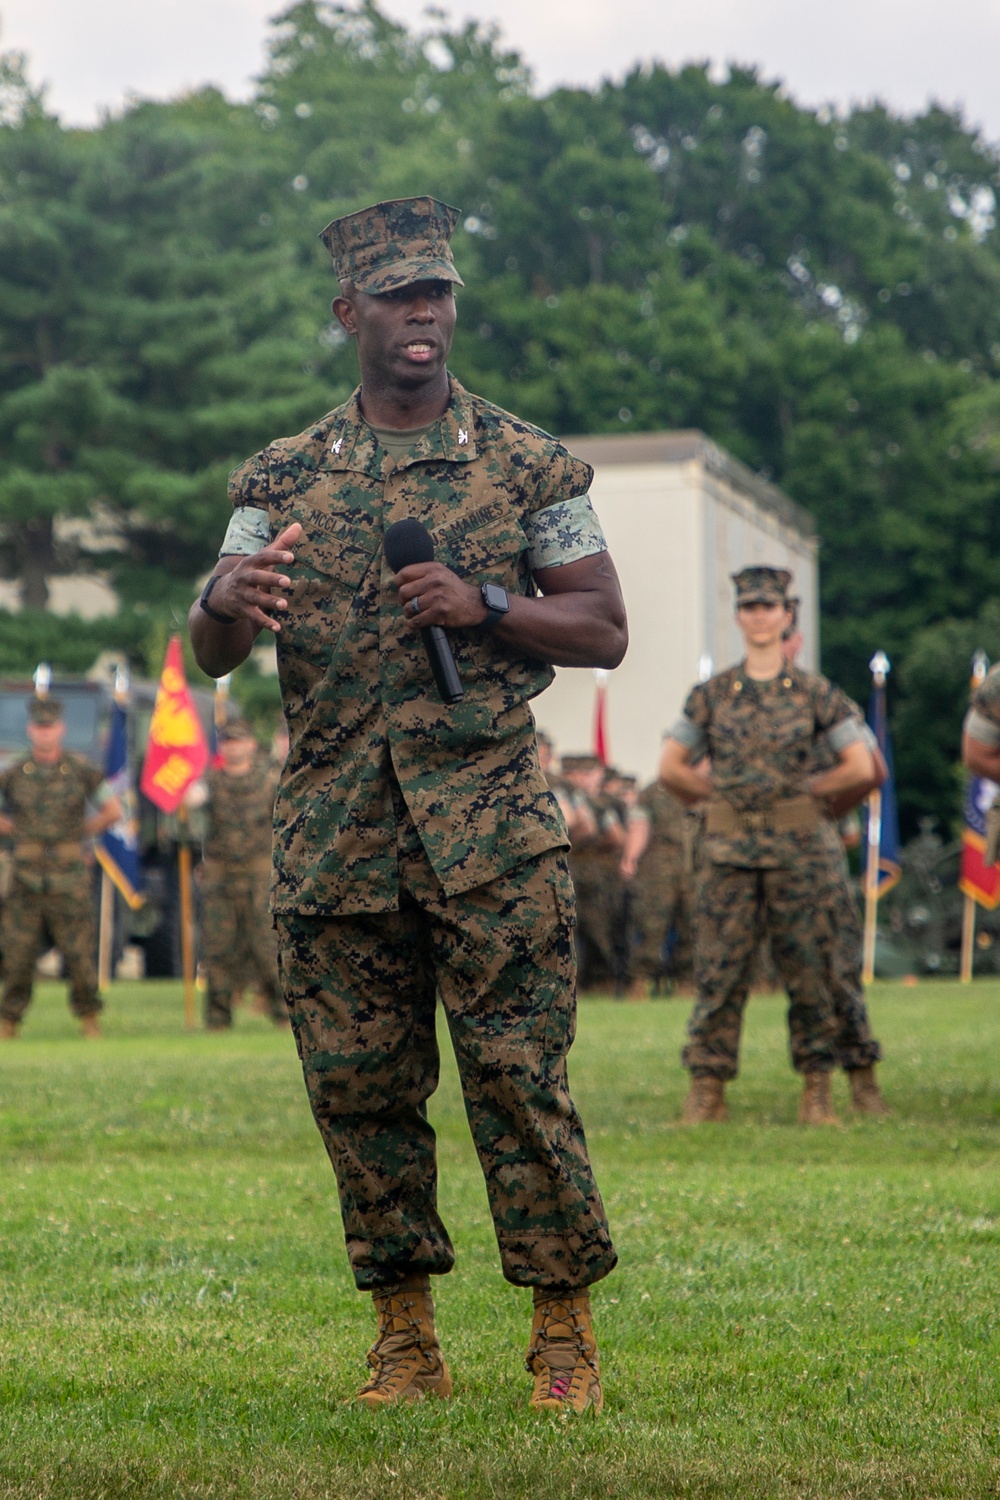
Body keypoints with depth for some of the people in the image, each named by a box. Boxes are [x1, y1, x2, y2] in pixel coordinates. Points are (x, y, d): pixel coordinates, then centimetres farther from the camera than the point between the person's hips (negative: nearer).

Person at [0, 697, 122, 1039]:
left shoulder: (82, 770, 1)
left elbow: (113, 811, 10)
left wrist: (83, 832, 7)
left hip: (69, 881, -1)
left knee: (79, 952, 0)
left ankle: (88, 1016, 15)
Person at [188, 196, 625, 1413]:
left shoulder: (527, 466, 6)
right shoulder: (283, 479, 11)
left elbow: (603, 630, 6)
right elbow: (210, 655, 5)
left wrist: (487, 604, -12)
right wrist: (227, 600, -20)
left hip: (488, 826, -3)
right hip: (332, 835, 3)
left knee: (518, 1078, -6)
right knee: (358, 1086, 4)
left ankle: (564, 1335, 5)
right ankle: (405, 1339, 15)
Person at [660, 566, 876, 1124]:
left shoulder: (815, 693, 4)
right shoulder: (711, 695, 7)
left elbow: (861, 768, 2)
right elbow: (672, 768, 10)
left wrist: (806, 792, 5)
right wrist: (719, 794, 7)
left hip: (797, 850, -1)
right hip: (728, 852, 1)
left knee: (809, 972, 1)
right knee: (719, 973, -2)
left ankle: (818, 1092, 9)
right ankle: (707, 1089, 3)